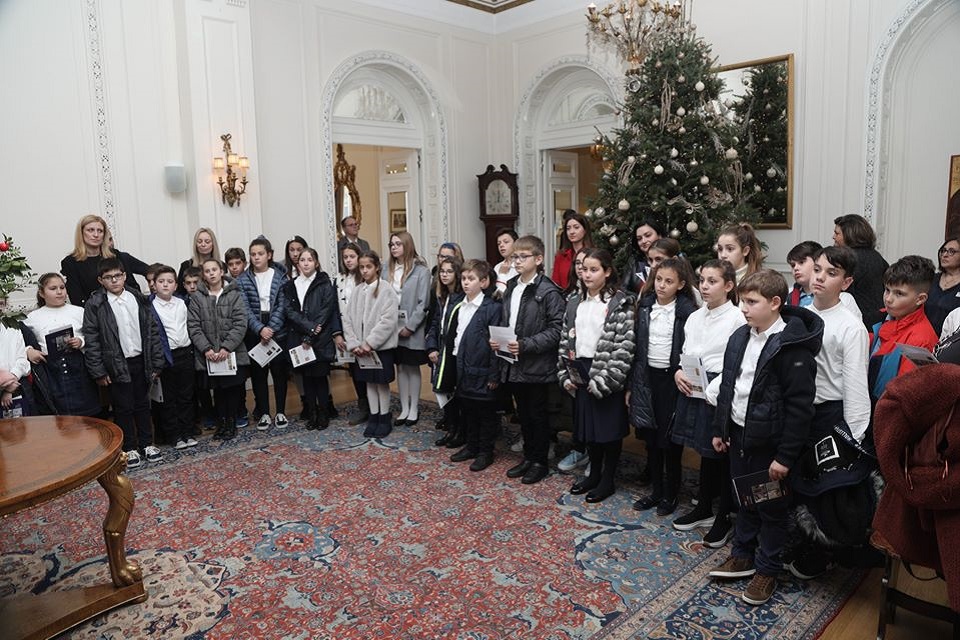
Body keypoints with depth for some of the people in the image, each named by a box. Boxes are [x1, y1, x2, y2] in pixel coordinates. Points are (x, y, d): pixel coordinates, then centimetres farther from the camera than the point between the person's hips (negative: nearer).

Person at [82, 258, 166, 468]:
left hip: (140, 361, 3)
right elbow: (91, 340, -7)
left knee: (143, 404, 14)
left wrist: (157, 363, 1)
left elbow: (152, 331, 5)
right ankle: (130, 448, 20)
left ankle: (146, 444, 27)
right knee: (123, 408, 7)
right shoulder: (95, 305, -6)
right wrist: (99, 371, -11)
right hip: (116, 365, -3)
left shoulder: (138, 299, 3)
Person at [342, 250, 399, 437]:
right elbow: (348, 319, 5)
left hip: (381, 346, -5)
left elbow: (389, 320, -16)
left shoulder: (386, 289, -9)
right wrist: (354, 344, -7)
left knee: (382, 382, 4)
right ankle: (373, 417, 23)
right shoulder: (357, 291, 7)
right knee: (369, 382, 12)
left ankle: (385, 418, 18)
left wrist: (370, 343, -18)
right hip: (362, 348, 5)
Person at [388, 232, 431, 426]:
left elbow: (423, 303, -11)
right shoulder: (389, 270, 5)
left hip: (412, 330, -4)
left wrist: (410, 326, -14)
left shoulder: (421, 271, -8)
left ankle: (414, 409, 18)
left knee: (412, 368, 6)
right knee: (400, 367, 11)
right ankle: (404, 409, 21)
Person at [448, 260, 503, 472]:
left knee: (486, 412, 6)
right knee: (467, 410, 16)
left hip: (482, 370, -7)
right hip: (463, 369, 7)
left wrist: (494, 375, -15)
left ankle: (485, 452, 19)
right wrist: (456, 363, 12)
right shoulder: (459, 307, 10)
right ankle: (471, 446, 32)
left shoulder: (492, 308, -13)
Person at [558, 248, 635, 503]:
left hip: (606, 376, -6)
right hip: (581, 373, 6)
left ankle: (608, 480, 20)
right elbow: (565, 340, 11)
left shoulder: (620, 302, -10)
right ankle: (594, 474, 31)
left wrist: (603, 380, -19)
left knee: (610, 428, 5)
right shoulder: (574, 302, 10)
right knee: (589, 426, 15)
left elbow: (624, 346, -15)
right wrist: (565, 374, 3)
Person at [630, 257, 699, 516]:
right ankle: (656, 490, 28)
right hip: (646, 378, 5)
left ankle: (671, 494, 22)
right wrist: (631, 385, 7)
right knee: (651, 438, 13)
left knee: (670, 439, 5)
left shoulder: (687, 311, -9)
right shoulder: (644, 307, 4)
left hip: (672, 379, -4)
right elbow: (636, 347, 6)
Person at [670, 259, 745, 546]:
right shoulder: (694, 317, 11)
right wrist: (678, 372, -3)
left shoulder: (737, 318, -10)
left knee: (723, 455, 6)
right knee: (705, 451, 19)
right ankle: (703, 508, 34)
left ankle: (723, 518, 21)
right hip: (693, 391, 6)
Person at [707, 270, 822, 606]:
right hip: (738, 433, 7)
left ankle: (767, 569, 27)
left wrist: (785, 456, -18)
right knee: (745, 499, 21)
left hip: (768, 441, -7)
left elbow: (800, 407, -19)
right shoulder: (739, 338, 4)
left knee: (771, 507, 11)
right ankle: (742, 556, 38)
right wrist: (720, 429, 14)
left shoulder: (792, 347, -20)